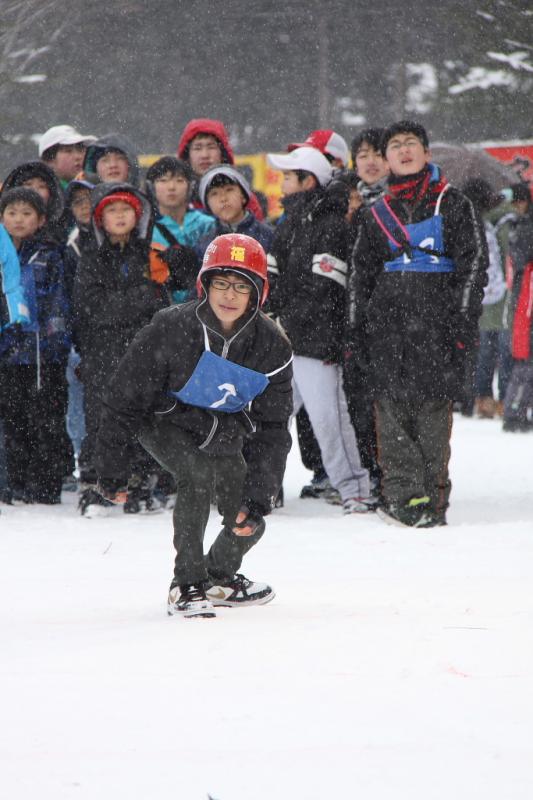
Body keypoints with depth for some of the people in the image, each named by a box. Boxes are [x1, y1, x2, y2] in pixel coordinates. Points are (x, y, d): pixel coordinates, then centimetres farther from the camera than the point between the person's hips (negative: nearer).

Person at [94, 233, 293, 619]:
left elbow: (272, 429, -16)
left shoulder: (272, 346, -20)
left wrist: (259, 498, -25)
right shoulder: (171, 330, -28)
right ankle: (187, 584, -18)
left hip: (224, 431, 4)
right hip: (165, 420, -4)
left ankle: (220, 576, 32)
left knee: (248, 524, -2)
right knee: (198, 473, -32)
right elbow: (123, 400, -18)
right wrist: (112, 468, -15)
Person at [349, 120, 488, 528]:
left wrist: (463, 319, -9)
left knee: (433, 404, -7)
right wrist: (358, 330, 11)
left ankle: (432, 499, -3)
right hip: (387, 318, 3)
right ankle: (402, 491, -7)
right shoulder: (378, 214, 16)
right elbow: (361, 274, 19)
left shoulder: (452, 203, 7)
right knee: (392, 406, -7)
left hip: (436, 317, -3)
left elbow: (473, 261, 1)